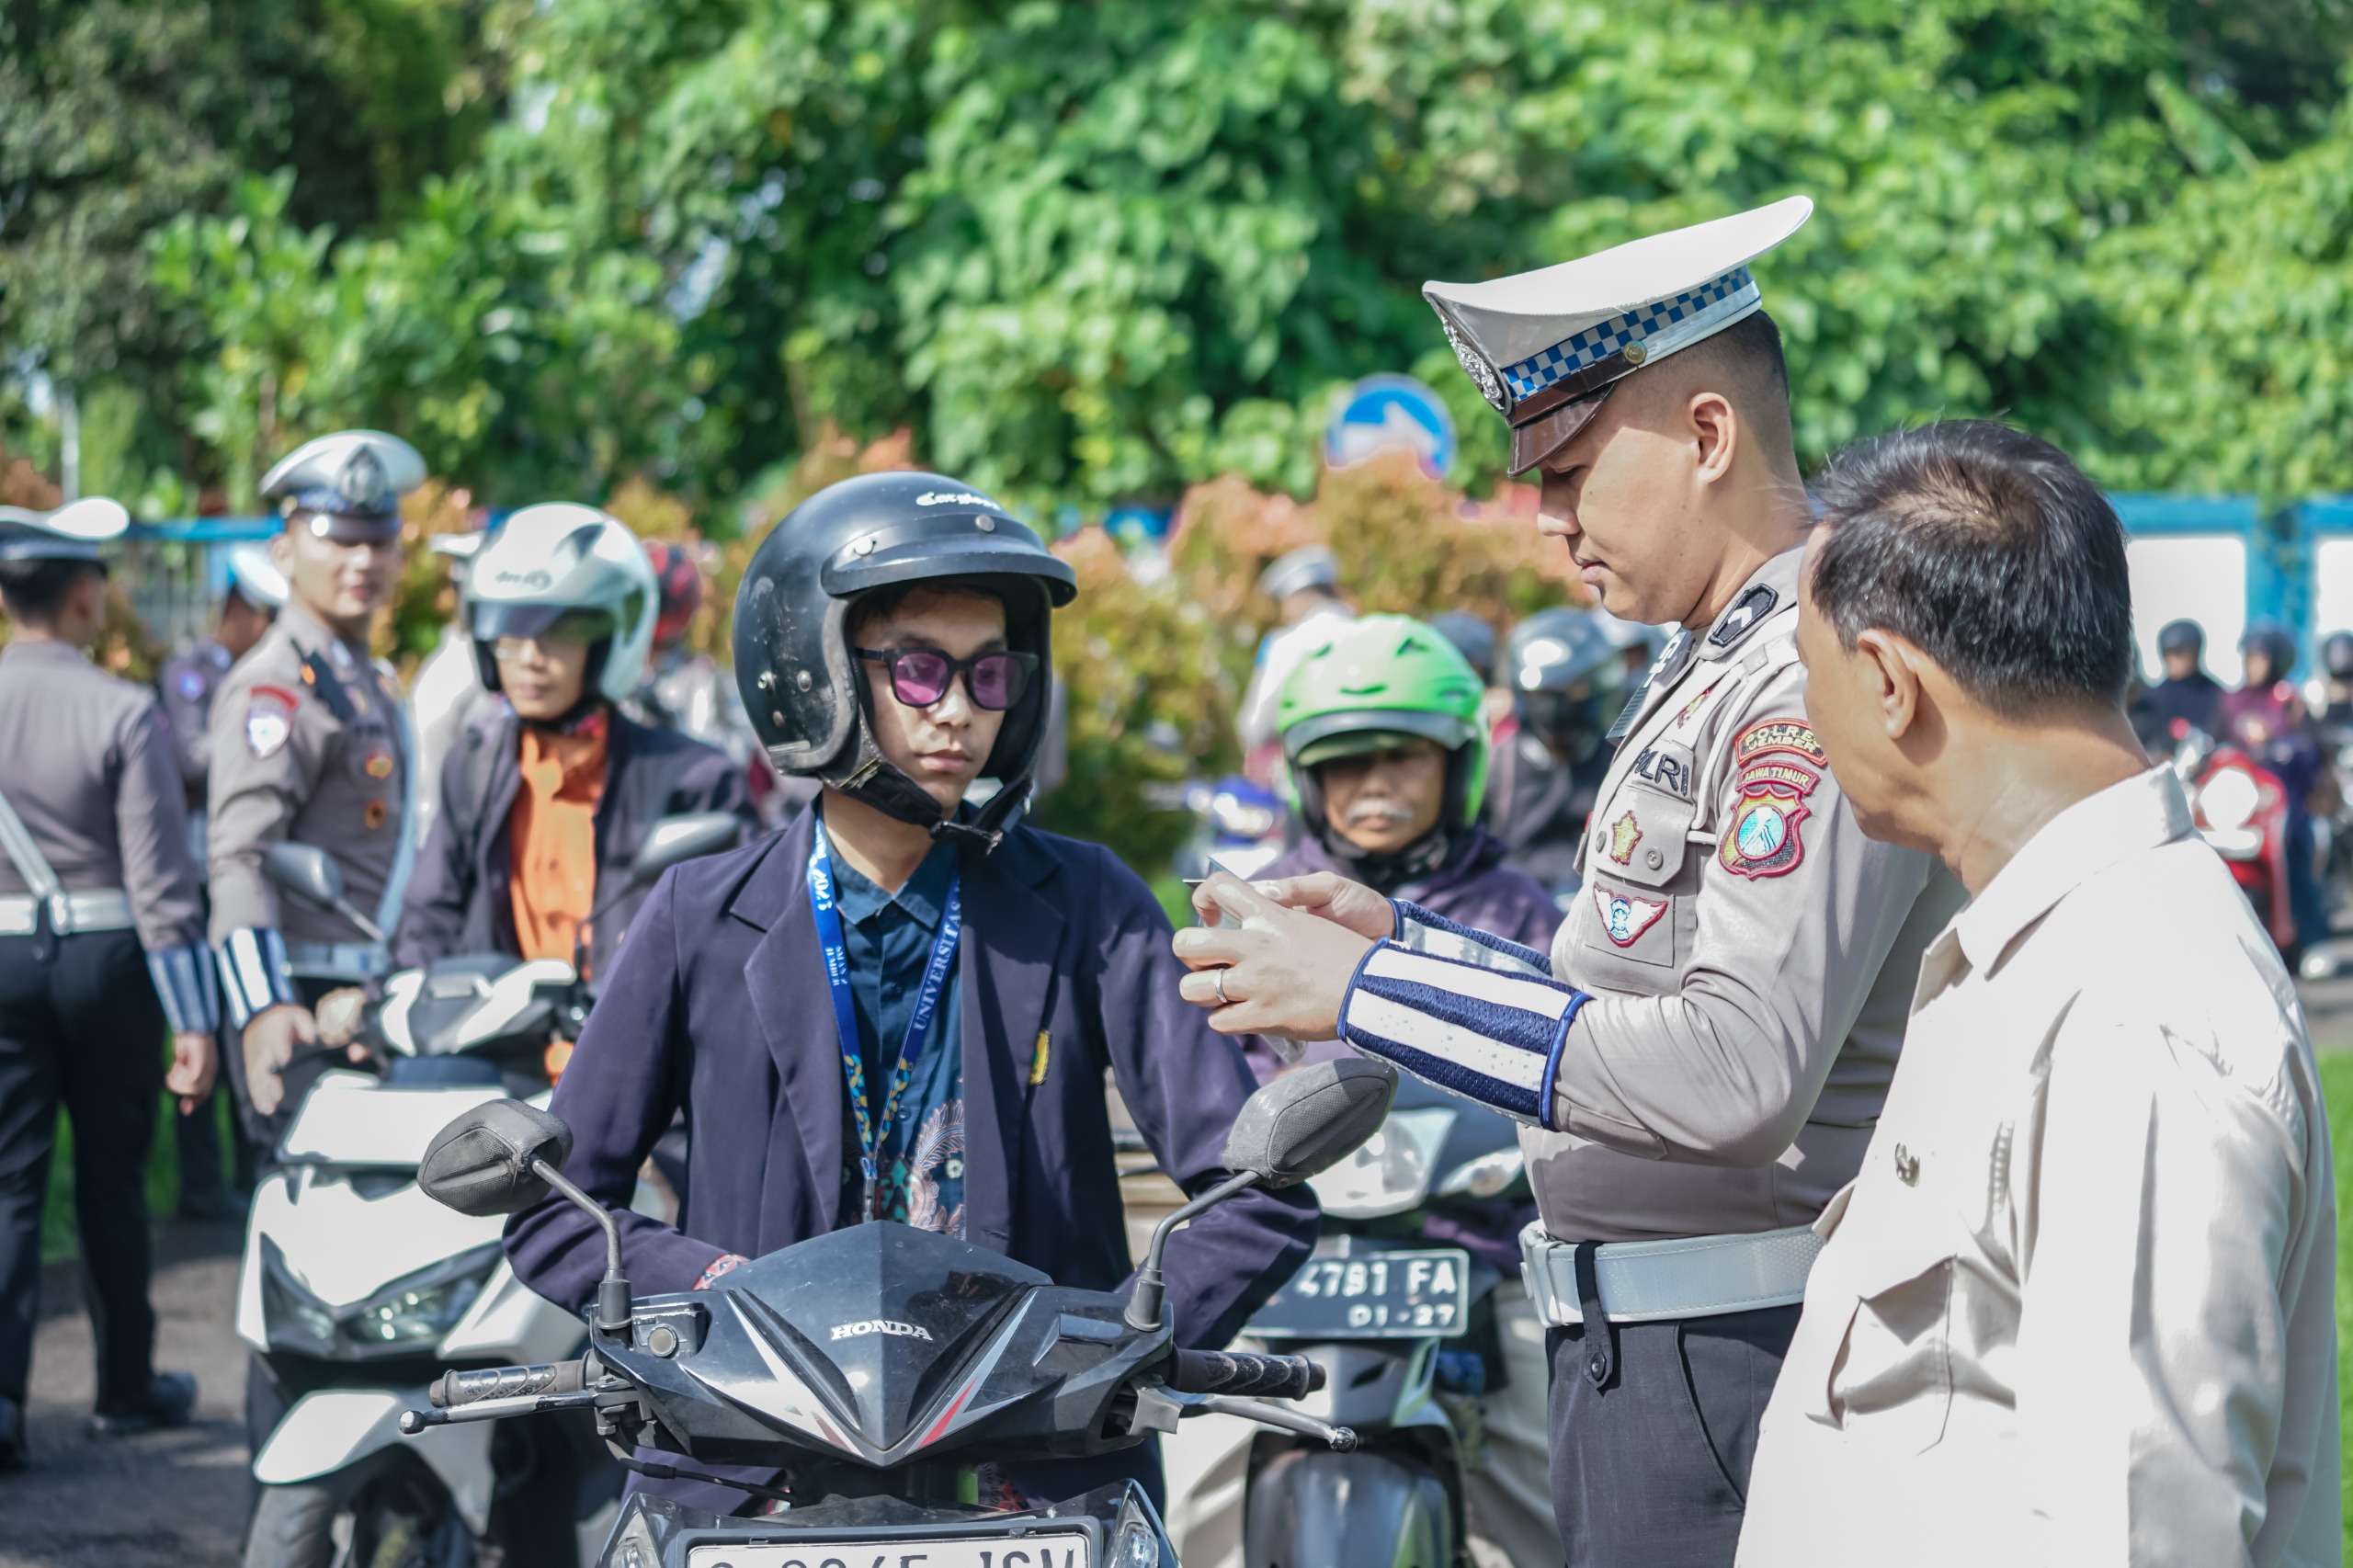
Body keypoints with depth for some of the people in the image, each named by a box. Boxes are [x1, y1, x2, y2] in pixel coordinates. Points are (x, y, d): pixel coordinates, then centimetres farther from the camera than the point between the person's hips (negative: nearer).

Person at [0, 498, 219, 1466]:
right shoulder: (123, 713, -11)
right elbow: (160, 880, -12)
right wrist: (194, 1023, -9)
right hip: (107, 959, -1)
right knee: (111, 1179, 12)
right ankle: (127, 1387, 24)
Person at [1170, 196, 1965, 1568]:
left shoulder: (1823, 685, -18)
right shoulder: (1716, 666, 16)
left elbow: (1739, 1076, -27)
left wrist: (1369, 992, -21)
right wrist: (1401, 936, 10)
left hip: (1732, 1358, -10)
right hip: (1648, 1351, 10)